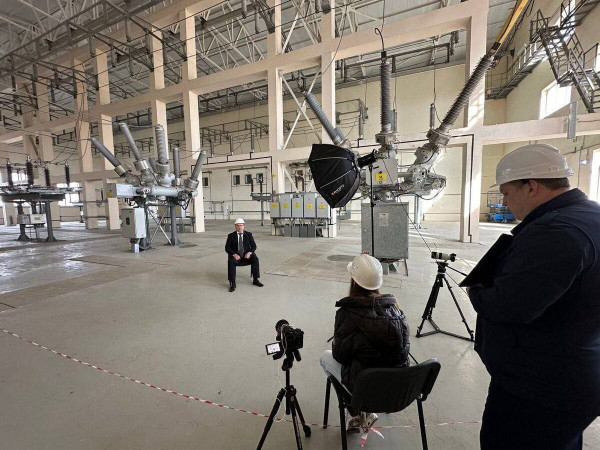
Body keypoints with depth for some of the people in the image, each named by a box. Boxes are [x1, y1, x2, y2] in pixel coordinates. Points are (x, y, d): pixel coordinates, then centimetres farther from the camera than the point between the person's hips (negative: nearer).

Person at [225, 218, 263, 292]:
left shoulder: (248, 234, 9)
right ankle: (232, 283, -26)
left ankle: (255, 280, -16)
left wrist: (249, 252, -16)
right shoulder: (231, 236, 6)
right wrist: (234, 254, -20)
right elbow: (227, 248, -2)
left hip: (246, 255, 1)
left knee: (255, 259, -27)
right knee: (231, 261, -33)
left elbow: (254, 246, 5)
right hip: (235, 256, -1)